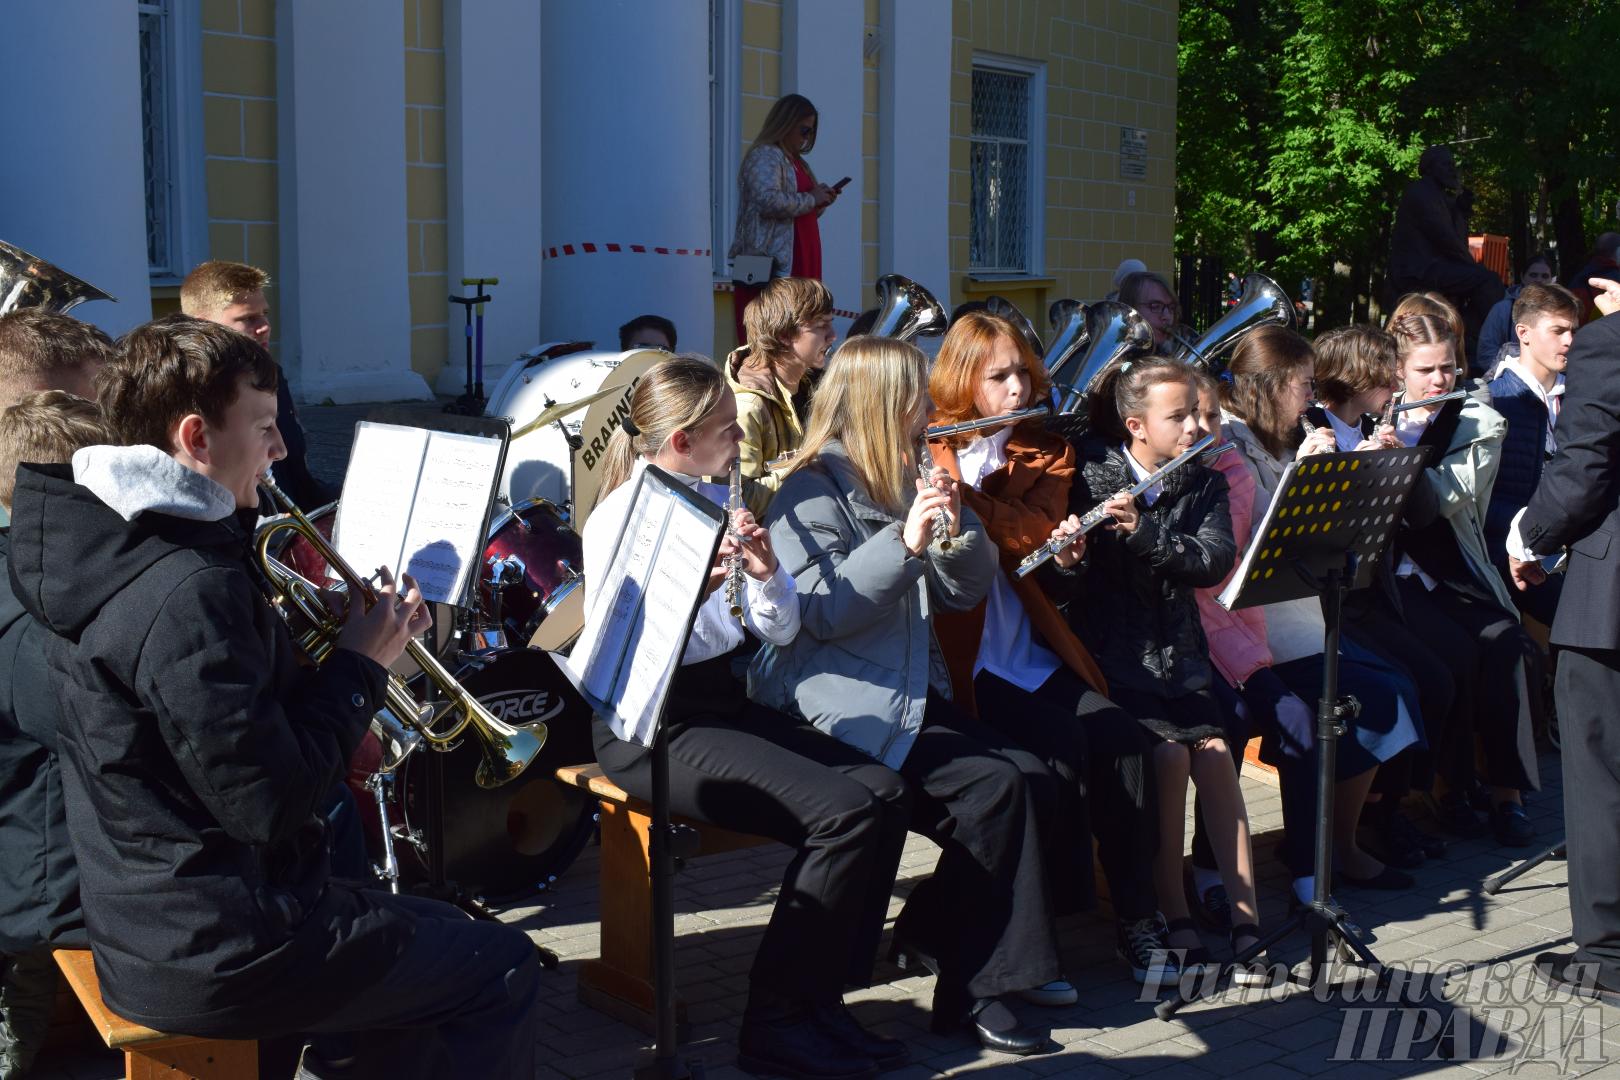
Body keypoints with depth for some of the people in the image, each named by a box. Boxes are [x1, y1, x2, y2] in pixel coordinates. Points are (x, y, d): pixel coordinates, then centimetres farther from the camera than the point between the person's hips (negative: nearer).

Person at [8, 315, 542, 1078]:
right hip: (207, 953, -10)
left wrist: (337, 636, 2)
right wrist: (360, 663, -14)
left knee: (430, 942, 27)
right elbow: (269, 805, -25)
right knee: (501, 970, 5)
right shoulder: (188, 590, -27)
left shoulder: (102, 540, 4)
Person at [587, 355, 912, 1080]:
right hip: (648, 727, -7)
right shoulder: (620, 518, -10)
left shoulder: (718, 501, 10)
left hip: (719, 701, 7)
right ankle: (774, 1022, -8)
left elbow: (780, 632, 9)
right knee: (841, 812, -22)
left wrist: (766, 571, -10)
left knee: (883, 791, -11)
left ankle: (821, 998, 0)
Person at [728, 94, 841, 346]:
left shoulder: (796, 161, 25)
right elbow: (768, 200, -22)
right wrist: (811, 199, -10)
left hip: (799, 265, 10)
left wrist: (821, 202, 13)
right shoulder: (764, 156, -5)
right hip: (771, 266, -10)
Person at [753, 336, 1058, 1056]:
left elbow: (964, 591, 12)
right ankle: (971, 989, -9)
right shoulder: (812, 492, -8)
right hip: (838, 703, -8)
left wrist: (955, 526, -8)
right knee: (997, 786, -22)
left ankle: (931, 935, 4)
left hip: (912, 691, 8)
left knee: (1036, 785, -10)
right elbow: (822, 612, -19)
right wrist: (907, 540, -27)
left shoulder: (903, 483, 15)